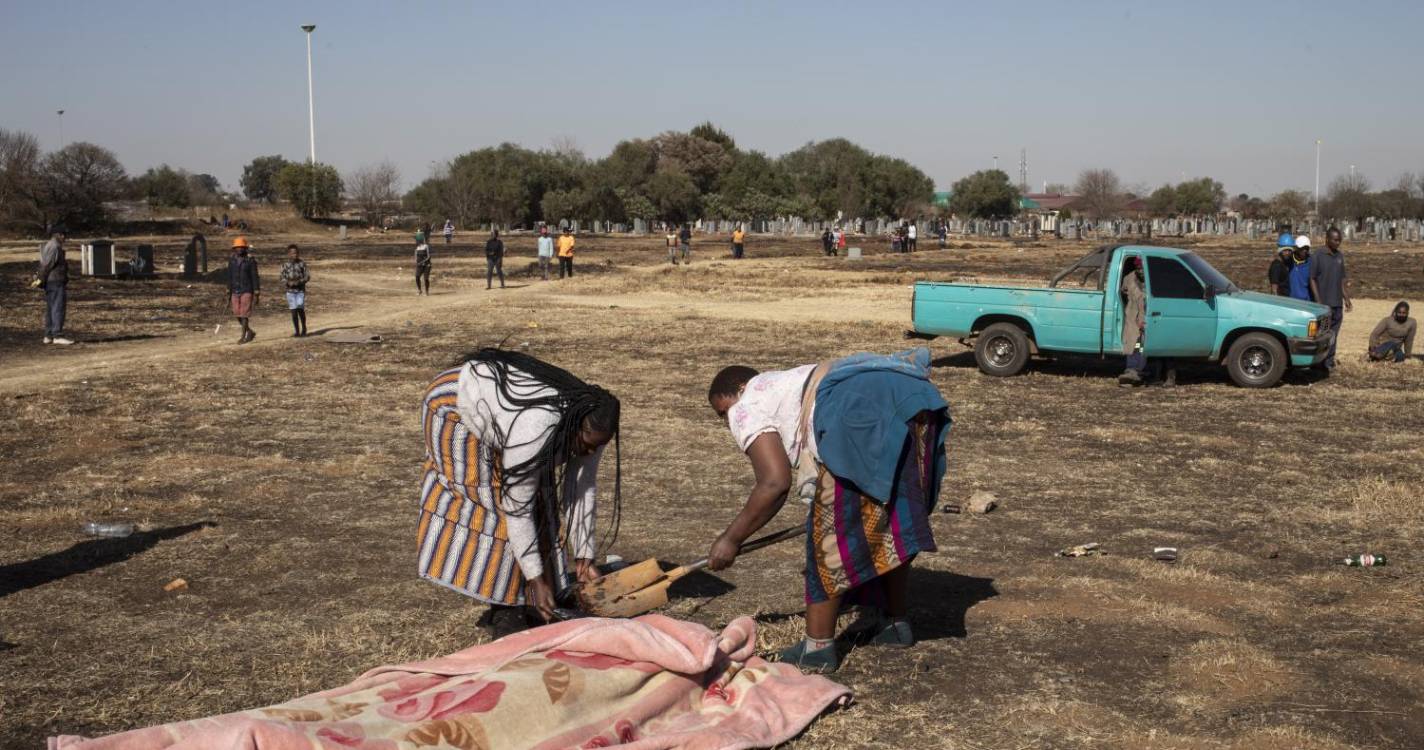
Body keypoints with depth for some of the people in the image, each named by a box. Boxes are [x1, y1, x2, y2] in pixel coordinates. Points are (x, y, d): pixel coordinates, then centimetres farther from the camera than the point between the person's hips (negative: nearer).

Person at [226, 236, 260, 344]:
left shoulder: (251, 260, -9)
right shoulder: (232, 260, 5)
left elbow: (255, 278, -8)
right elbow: (229, 277, 11)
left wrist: (257, 294, -12)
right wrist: (228, 293, 9)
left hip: (247, 291, -5)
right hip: (235, 292, 5)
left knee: (244, 315, -7)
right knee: (237, 315, 5)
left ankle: (243, 336, 2)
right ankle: (250, 332, 23)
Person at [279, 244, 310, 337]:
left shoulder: (302, 264, 0)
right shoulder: (285, 265, 3)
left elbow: (307, 276, -1)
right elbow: (283, 278, 3)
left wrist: (299, 281, -18)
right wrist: (289, 282, -18)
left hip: (301, 290, -1)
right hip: (290, 291, 1)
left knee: (300, 309, -11)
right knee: (294, 310, 0)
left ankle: (304, 328, 10)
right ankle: (297, 331, 9)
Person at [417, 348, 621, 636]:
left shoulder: (590, 428, -20)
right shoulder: (534, 429, -41)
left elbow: (581, 489, -9)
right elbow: (516, 508, -34)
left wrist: (584, 557, -9)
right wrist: (536, 579, -29)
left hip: (493, 401, 8)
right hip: (454, 409, -7)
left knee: (533, 495, 0)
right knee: (501, 502, -15)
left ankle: (509, 606, 6)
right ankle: (505, 610, -8)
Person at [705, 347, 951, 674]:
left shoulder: (747, 408, 13)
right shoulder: (787, 386, 38)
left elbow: (774, 483, -1)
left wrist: (731, 538, 9)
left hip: (861, 413, -9)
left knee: (831, 529, 4)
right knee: (891, 523, 24)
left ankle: (818, 647, 12)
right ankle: (896, 623, 39)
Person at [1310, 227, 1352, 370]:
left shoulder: (1340, 256, 11)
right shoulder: (1318, 257, -7)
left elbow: (1342, 280, 18)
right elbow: (1312, 280, -8)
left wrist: (1346, 299, 13)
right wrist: (1319, 301, -14)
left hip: (1337, 303, 6)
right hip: (1324, 304, -6)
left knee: (1333, 334, 8)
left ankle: (1329, 361, 15)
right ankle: (1319, 362, 1)